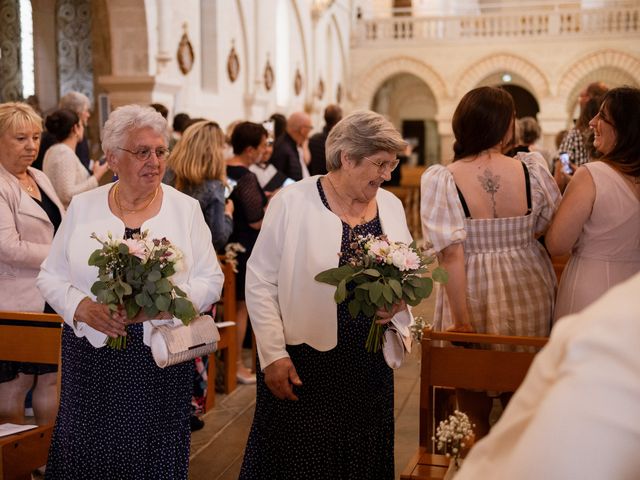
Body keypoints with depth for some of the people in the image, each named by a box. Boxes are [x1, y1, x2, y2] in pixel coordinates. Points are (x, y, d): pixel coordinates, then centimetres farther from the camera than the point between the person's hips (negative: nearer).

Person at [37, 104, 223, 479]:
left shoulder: (186, 208, 1)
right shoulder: (83, 206, 4)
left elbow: (211, 280, -1)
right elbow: (51, 277, 6)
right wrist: (82, 307, -14)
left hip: (161, 355, -1)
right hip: (91, 353, 1)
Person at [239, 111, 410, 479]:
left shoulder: (392, 205, 6)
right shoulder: (293, 202, -11)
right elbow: (261, 282, -9)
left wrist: (400, 299, -7)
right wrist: (273, 355, -12)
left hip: (370, 366, 5)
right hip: (303, 364, -5)